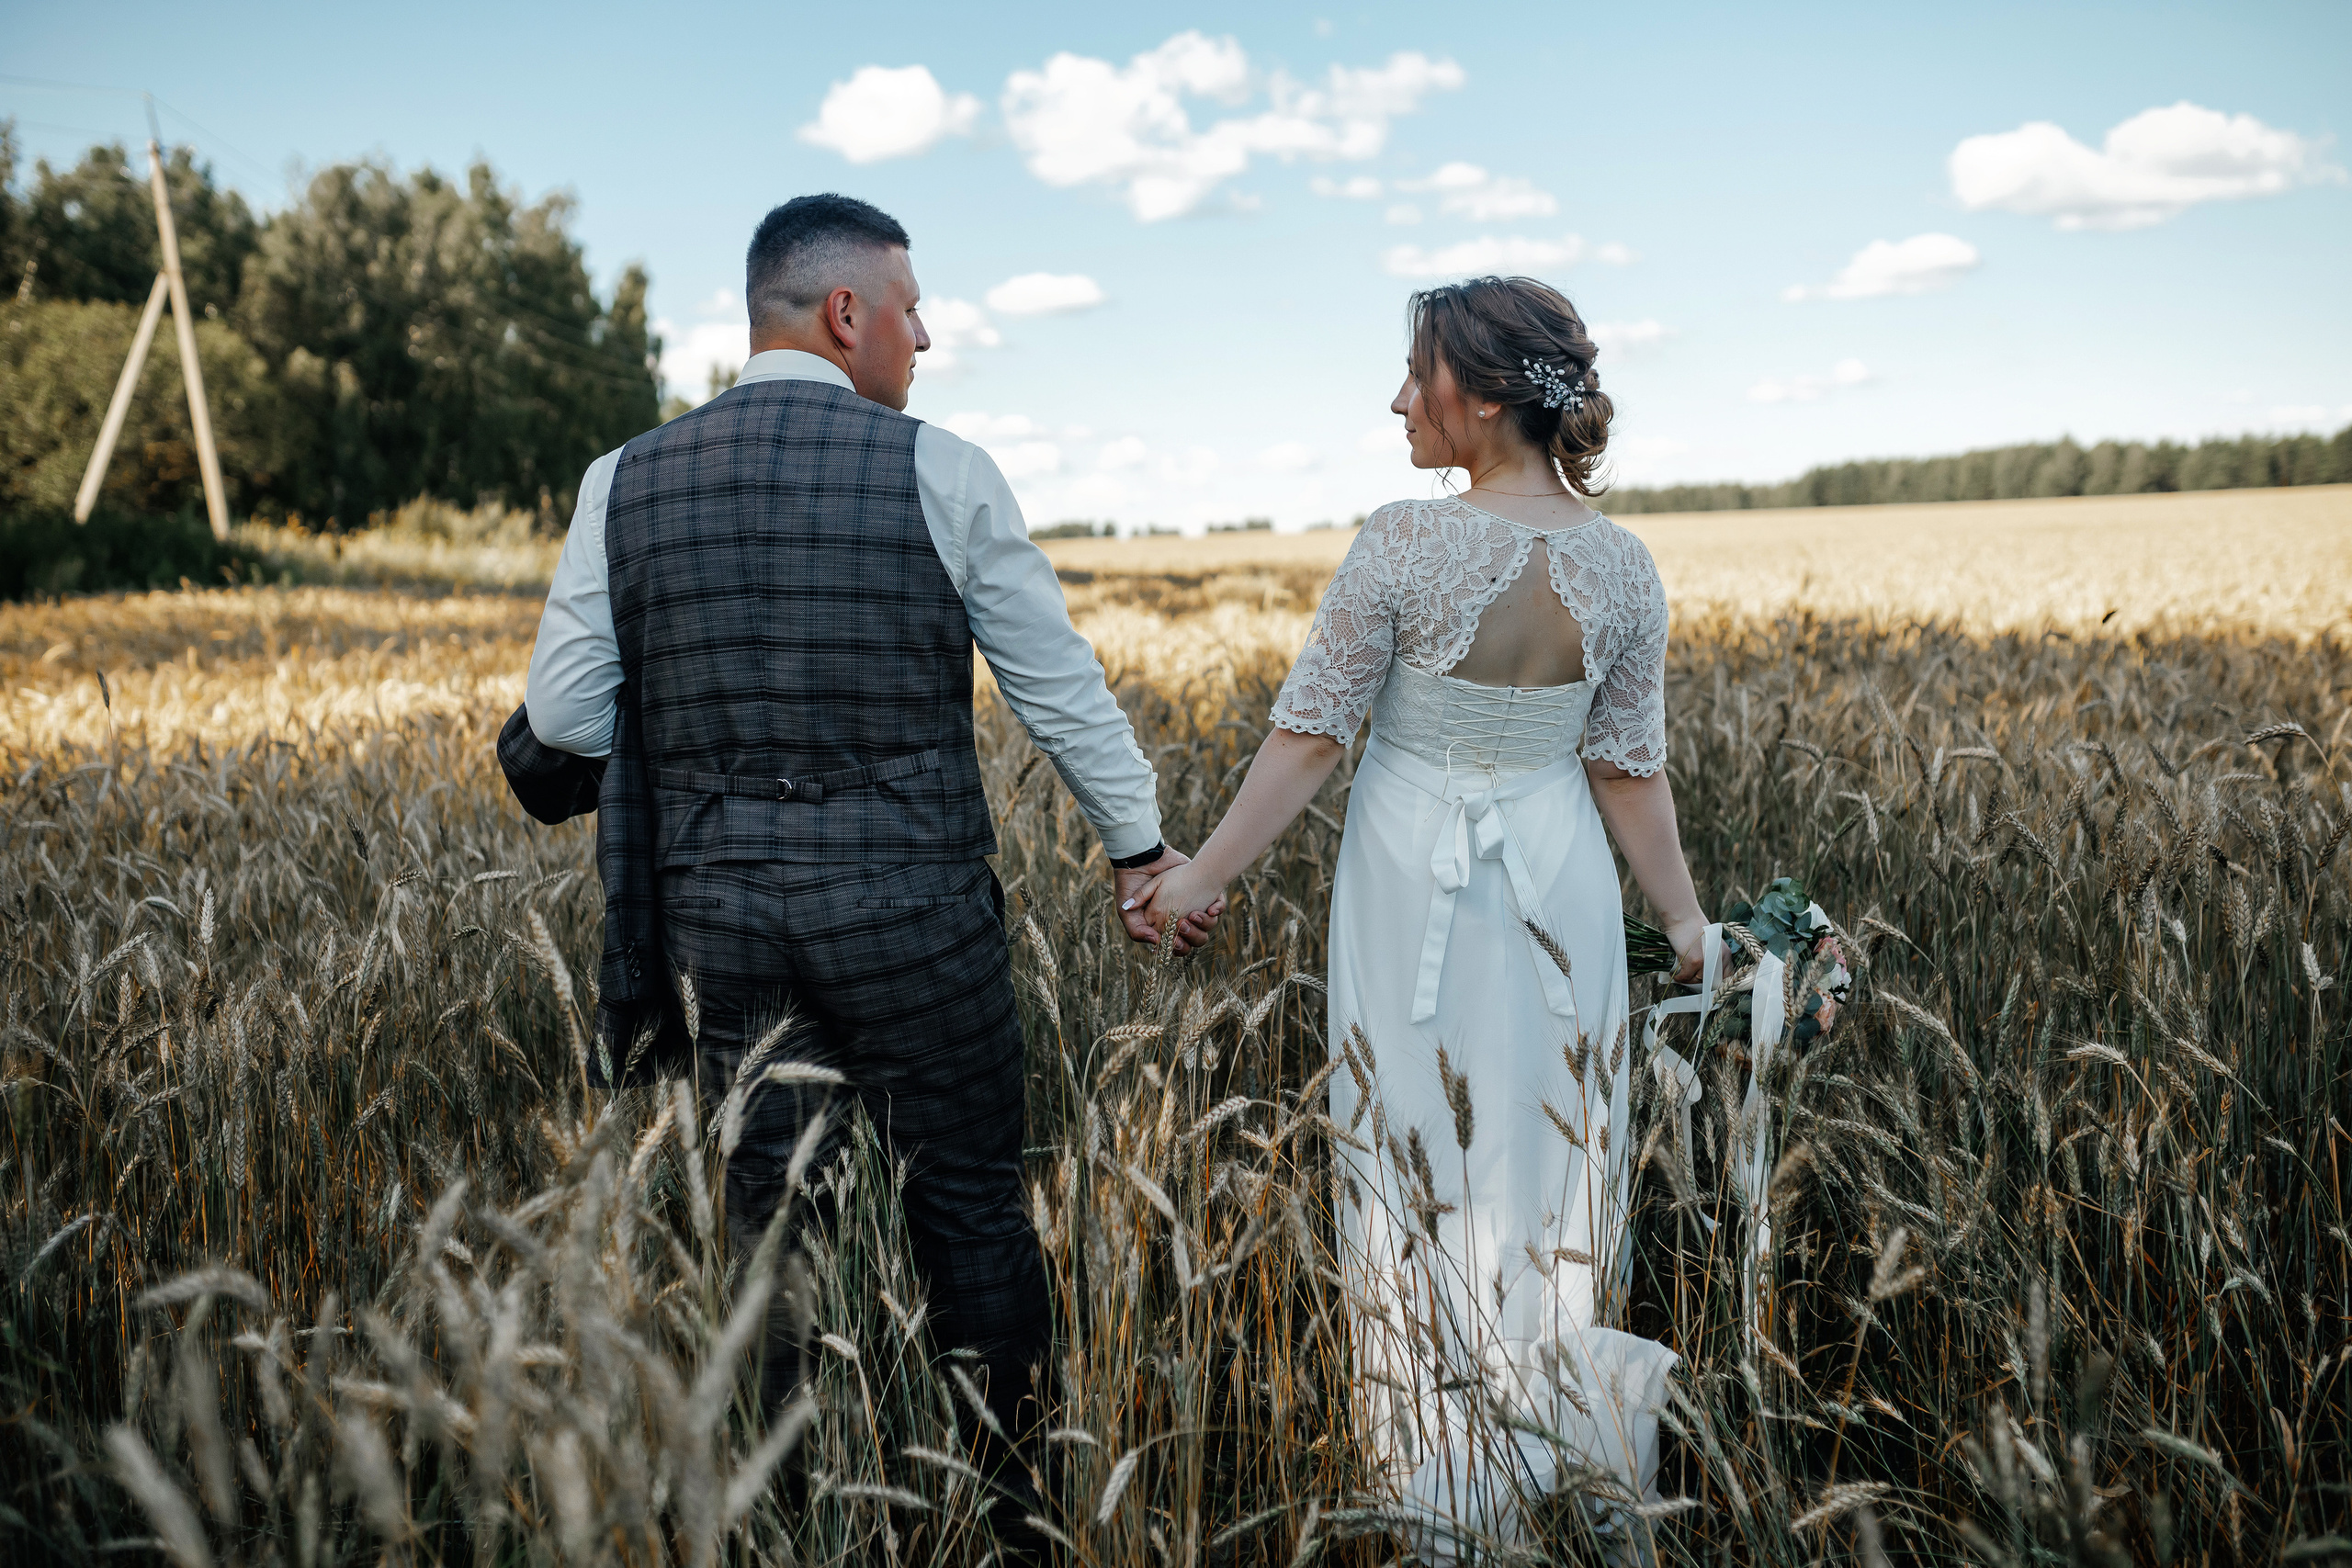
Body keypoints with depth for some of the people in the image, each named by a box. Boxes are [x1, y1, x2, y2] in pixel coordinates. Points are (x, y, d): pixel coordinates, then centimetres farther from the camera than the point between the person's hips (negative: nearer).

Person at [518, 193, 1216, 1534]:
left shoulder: (624, 484, 1)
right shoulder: (940, 472, -7)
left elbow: (563, 717, 1)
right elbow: (1060, 683, 0)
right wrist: (1140, 846, 12)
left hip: (719, 909, 3)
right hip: (911, 908, -2)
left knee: (770, 1217, 15)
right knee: (972, 1200, 14)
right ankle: (1018, 1476, 27)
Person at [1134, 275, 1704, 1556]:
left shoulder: (1400, 547, -18)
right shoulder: (1624, 568, -6)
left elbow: (1308, 736, -13)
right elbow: (1630, 773, -2)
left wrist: (1203, 875, -3)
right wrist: (1689, 927, 10)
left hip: (1414, 890, -3)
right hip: (1558, 887, 3)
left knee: (1426, 1174, 10)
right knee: (1551, 1168, 18)